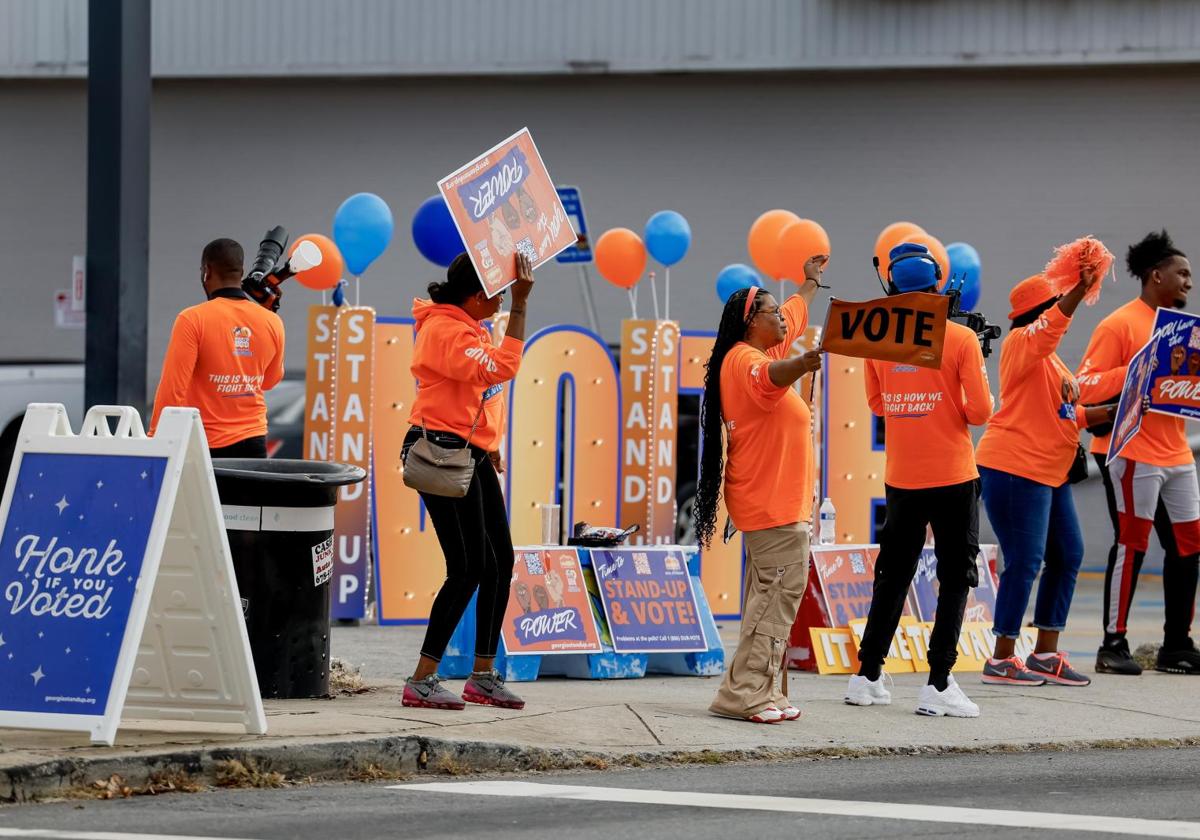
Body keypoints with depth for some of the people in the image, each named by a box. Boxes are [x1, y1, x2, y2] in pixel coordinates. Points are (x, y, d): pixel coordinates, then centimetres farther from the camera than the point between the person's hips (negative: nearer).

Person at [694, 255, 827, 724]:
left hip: (777, 504, 11)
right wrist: (802, 365, -62)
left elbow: (792, 316, 37)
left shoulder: (757, 353, 16)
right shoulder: (745, 360, -15)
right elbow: (770, 378, -41)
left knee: (770, 600, 11)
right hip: (773, 505, -11)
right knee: (779, 596, -14)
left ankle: (763, 694, 12)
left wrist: (811, 284, 53)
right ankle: (745, 693, -16)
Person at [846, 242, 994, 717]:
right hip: (953, 479, -4)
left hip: (901, 479, 4)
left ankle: (867, 677, 17)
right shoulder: (961, 340, -11)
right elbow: (980, 412, -12)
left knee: (892, 575, 15)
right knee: (955, 579, 3)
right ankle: (939, 686, -4)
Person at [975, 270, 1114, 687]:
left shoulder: (1049, 356, 21)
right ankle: (1001, 660, -1)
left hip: (1050, 474, 10)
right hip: (1014, 469, -10)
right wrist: (1080, 291, -44)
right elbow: (1051, 325, -32)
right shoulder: (1021, 342, -9)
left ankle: (1045, 654, 17)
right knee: (1025, 562, -9)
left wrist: (1113, 412, 15)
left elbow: (1066, 414, 25)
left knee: (1067, 556, 10)